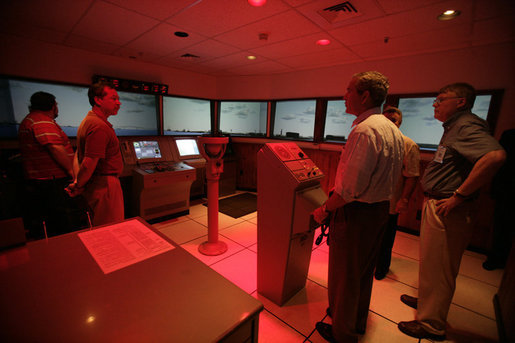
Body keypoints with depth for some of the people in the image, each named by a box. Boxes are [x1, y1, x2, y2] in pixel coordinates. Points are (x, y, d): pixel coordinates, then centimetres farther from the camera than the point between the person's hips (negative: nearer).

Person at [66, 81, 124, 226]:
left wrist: (77, 181, 9)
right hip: (105, 185, -10)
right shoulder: (100, 126, -20)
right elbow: (89, 164, -23)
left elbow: (78, 155, 17)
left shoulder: (88, 121, 15)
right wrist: (78, 187, -8)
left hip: (95, 184, 10)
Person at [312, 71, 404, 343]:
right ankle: (357, 320, 48)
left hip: (356, 213, -10)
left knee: (344, 274, 10)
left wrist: (324, 210, -14)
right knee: (364, 269, 25)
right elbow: (393, 178, 15)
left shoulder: (365, 130, -23)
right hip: (381, 209, 10)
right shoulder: (393, 130, 9)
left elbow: (350, 187, -28)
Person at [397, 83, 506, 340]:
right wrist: (430, 198, 14)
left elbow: (495, 155, -34)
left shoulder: (467, 125, -15)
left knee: (438, 267, 4)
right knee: (430, 260, 24)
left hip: (448, 210, -10)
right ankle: (426, 300, 44)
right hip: (435, 205, 10)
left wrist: (458, 196, -29)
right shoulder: (454, 128, 17)